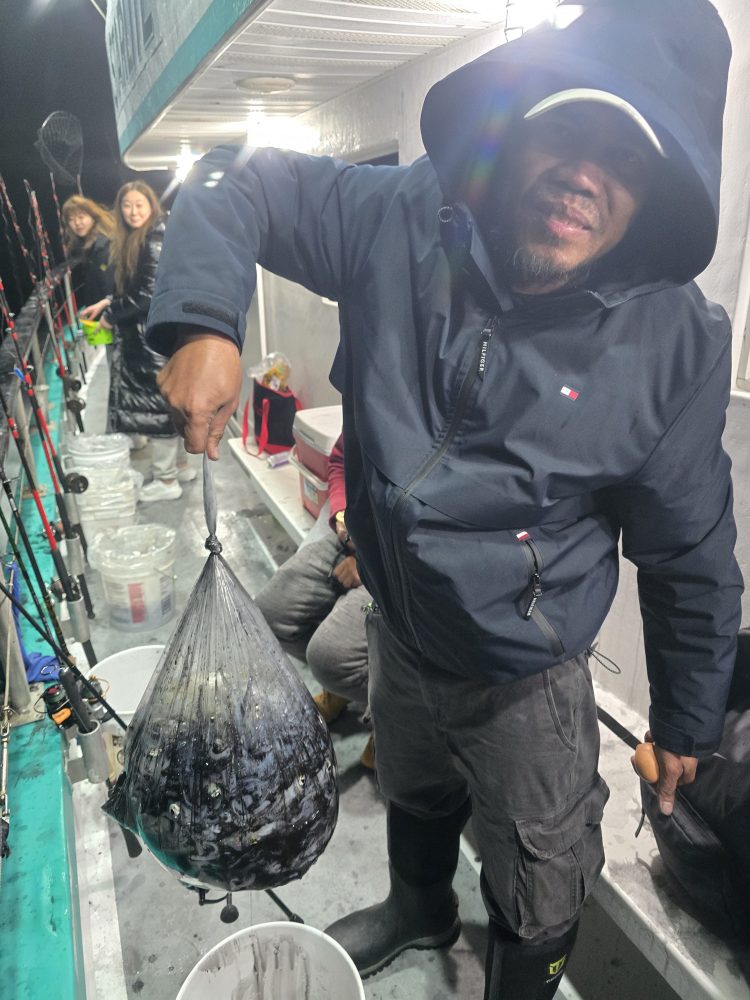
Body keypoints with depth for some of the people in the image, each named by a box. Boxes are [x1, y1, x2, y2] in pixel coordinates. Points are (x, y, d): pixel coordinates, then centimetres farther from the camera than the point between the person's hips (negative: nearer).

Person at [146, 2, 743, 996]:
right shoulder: (403, 224, -17)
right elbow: (234, 182, -6)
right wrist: (202, 320, -26)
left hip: (526, 687, -3)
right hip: (398, 637, 4)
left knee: (536, 910, 19)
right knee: (414, 800, 35)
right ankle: (419, 910, 70)